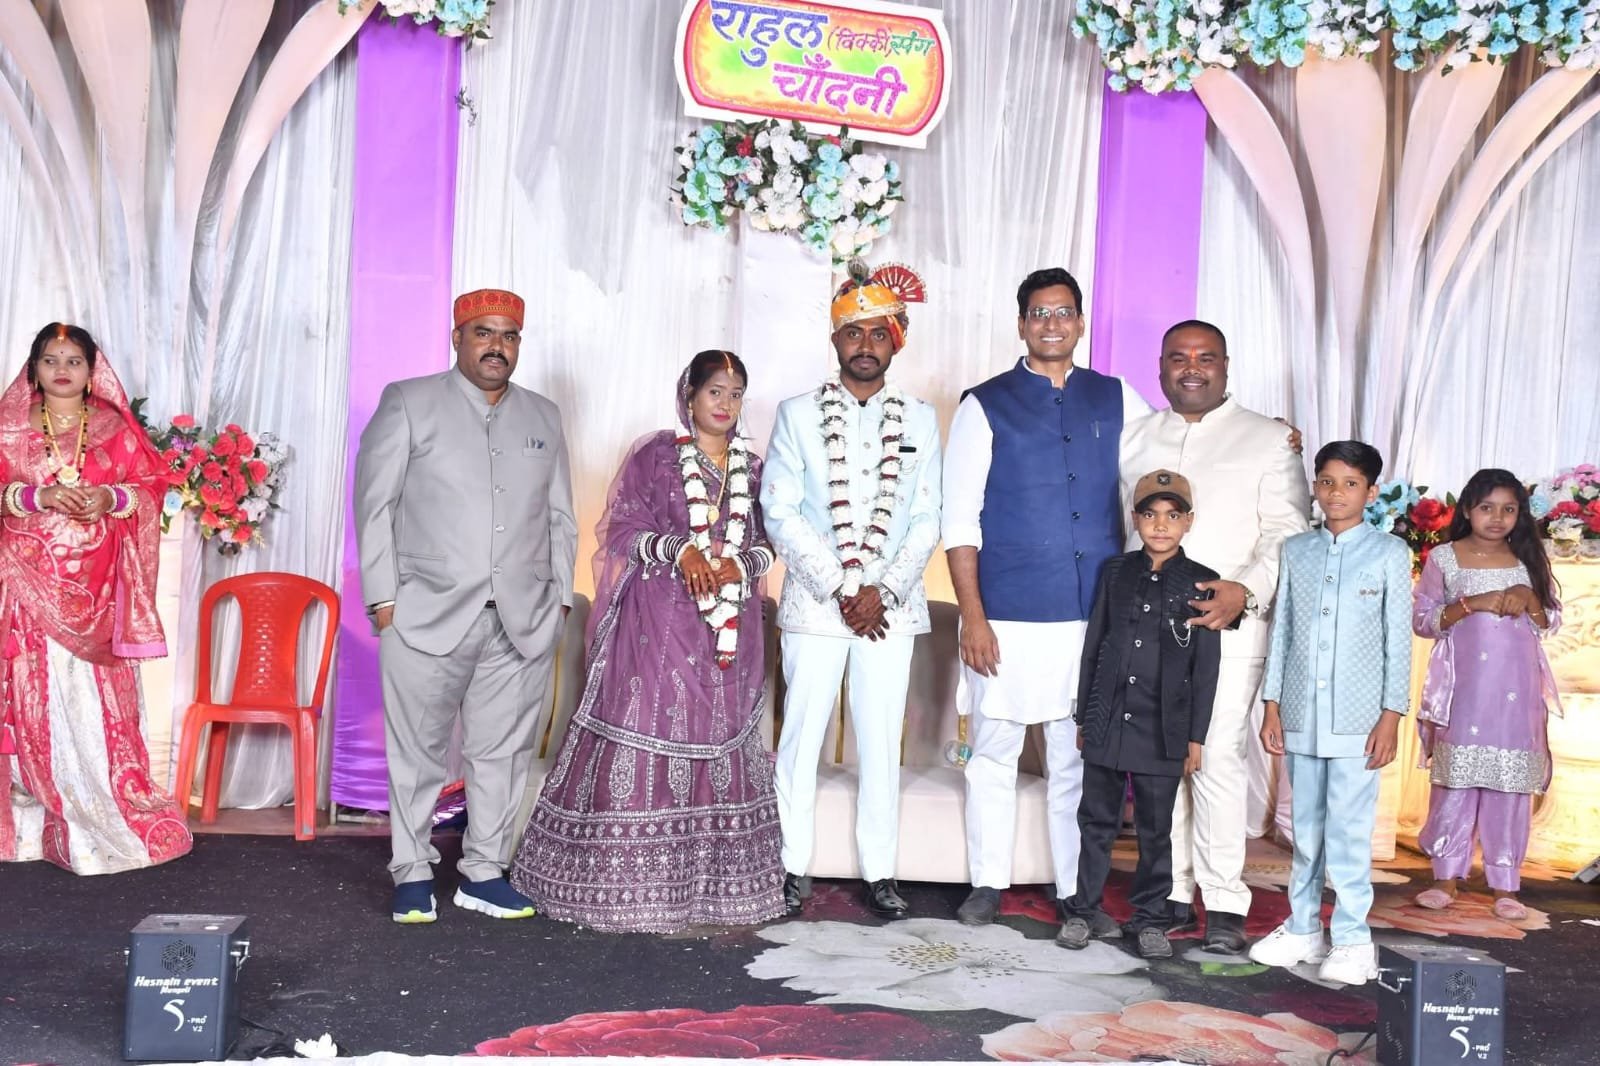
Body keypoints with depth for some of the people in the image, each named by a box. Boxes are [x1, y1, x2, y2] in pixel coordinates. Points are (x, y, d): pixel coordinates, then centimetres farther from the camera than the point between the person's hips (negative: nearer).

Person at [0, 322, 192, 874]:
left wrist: (111, 498, -12)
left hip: (96, 584, 0)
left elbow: (153, 482, 5)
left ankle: (108, 812, 3)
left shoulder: (116, 426, 10)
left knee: (98, 693, -3)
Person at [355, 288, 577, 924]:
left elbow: (560, 519, 17)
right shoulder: (409, 404, 5)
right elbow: (374, 504, 1)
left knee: (503, 751, 6)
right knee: (418, 751, 3)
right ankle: (412, 874, 16)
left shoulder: (544, 418, 16)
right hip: (427, 615, -3)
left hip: (524, 623, 3)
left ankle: (484, 872, 18)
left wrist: (560, 600, 9)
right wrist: (383, 597, -5)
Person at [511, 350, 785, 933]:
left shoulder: (752, 467, 13)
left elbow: (766, 541, 13)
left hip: (730, 626, 4)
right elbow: (623, 529, -4)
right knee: (646, 731, -6)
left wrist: (738, 564, -8)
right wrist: (678, 550, -20)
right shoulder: (654, 455, 1)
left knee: (720, 738, 6)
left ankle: (713, 878, 15)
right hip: (658, 621, -4)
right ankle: (628, 880, 3)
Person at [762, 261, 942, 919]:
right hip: (815, 601, -1)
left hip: (890, 605, 1)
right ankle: (791, 868, 13)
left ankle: (879, 872, 14)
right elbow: (780, 514, -3)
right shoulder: (798, 415, 4)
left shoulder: (920, 420, 9)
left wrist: (881, 590, -9)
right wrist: (840, 588, -10)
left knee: (882, 742, 5)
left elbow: (926, 521, 5)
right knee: (801, 736, 2)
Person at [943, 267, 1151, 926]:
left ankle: (1077, 891, 21)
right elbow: (960, 519, -3)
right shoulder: (986, 406, 1)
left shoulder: (1117, 400, 10)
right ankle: (988, 884, 20)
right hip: (1008, 617, -2)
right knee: (994, 752, 6)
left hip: (1094, 614, 3)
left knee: (1080, 758, 9)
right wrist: (972, 616, -8)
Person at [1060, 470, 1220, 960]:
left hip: (1163, 730, -2)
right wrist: (1083, 716, 9)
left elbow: (1206, 669, 0)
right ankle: (1084, 910, 21)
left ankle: (1150, 919, 19)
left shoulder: (1201, 584, -1)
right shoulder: (1117, 572, 6)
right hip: (1107, 722, 2)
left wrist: (1196, 736, -1)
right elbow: (1094, 645, 9)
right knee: (1097, 820, 9)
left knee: (1155, 829, 8)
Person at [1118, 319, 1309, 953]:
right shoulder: (1132, 439, 18)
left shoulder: (1269, 441, 7)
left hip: (1228, 625, -3)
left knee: (1219, 758, -11)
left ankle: (1224, 905, -2)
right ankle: (1170, 895, 13)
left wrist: (1246, 590, -16)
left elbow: (1287, 533, -1)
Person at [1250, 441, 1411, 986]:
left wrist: (1391, 717, -6)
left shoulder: (1389, 552, -1)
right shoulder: (1296, 550, 8)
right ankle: (1302, 928, 23)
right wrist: (1272, 706, 6)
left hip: (1357, 718, -3)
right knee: (1305, 828, 12)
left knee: (1348, 830, -3)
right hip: (1301, 716, 4)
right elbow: (1281, 630, 10)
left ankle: (1352, 939, 10)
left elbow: (1398, 639, -2)